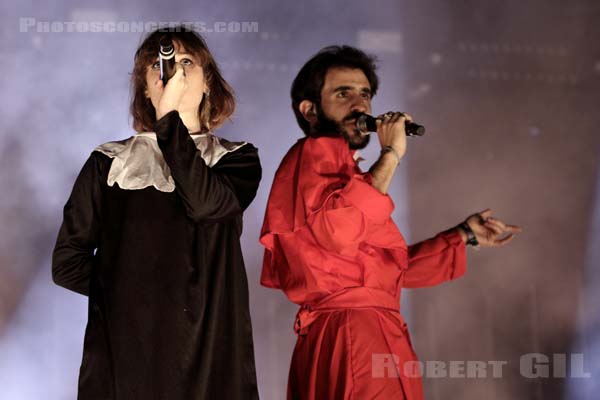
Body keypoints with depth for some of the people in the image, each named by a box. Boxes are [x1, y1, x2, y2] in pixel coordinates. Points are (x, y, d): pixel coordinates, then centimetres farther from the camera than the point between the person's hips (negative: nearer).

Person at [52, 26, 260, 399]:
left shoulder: (237, 160, 8)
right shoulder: (109, 163, 8)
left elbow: (206, 203, -15)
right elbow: (68, 263, 6)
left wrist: (170, 118, -12)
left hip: (210, 352, 0)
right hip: (123, 353, 0)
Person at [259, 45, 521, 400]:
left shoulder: (339, 164, 26)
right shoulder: (315, 152, -5)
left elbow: (394, 265, 31)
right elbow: (338, 230, -26)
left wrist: (466, 235, 34)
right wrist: (391, 155, -16)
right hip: (352, 339, -10)